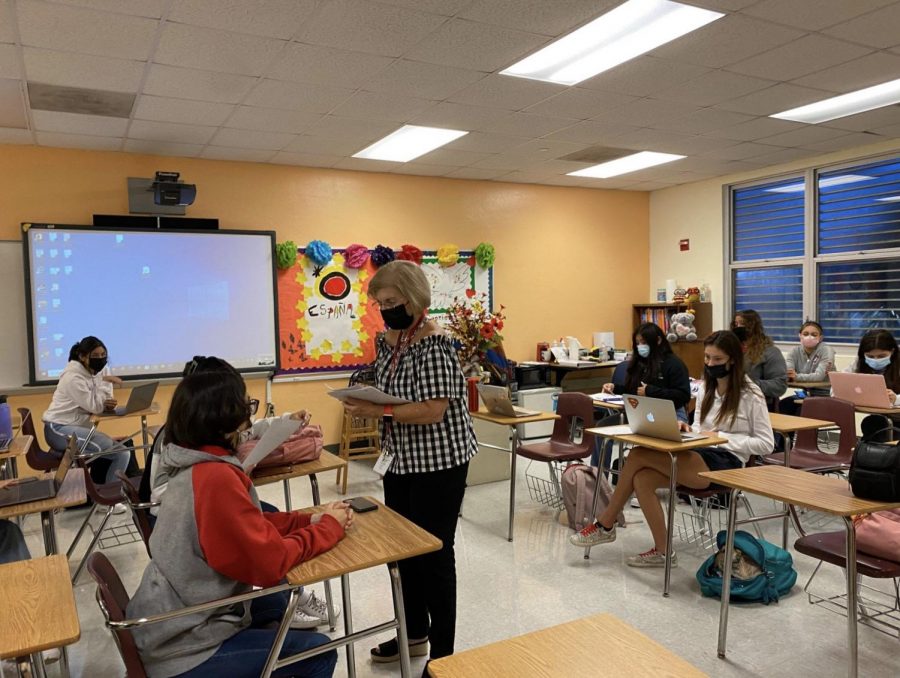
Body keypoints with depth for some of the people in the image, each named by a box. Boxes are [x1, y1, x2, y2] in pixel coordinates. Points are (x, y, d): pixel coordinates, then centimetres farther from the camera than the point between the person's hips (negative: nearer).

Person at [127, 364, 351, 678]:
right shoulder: (215, 476, -29)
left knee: (274, 605, 27)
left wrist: (312, 520, 0)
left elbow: (253, 524, 10)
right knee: (319, 652, 0)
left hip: (170, 621, 9)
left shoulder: (195, 465, 0)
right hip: (182, 652, -9)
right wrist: (330, 526, -12)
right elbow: (272, 561, -26)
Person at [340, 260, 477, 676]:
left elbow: (433, 411, -26)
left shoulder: (434, 345, -20)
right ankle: (414, 633, 38)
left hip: (438, 464, -9)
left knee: (434, 553, 2)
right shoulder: (387, 341, 6)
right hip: (402, 462, 9)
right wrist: (363, 402, -5)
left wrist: (378, 411, -27)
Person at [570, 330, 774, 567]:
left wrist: (721, 437, -14)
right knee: (642, 479, -23)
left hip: (724, 463, -7)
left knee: (638, 455, -24)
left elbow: (766, 444, -6)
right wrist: (688, 430, -1)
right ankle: (661, 552, -9)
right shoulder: (706, 388, 15)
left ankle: (605, 525, -8)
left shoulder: (751, 395, -4)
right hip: (700, 456, 7)